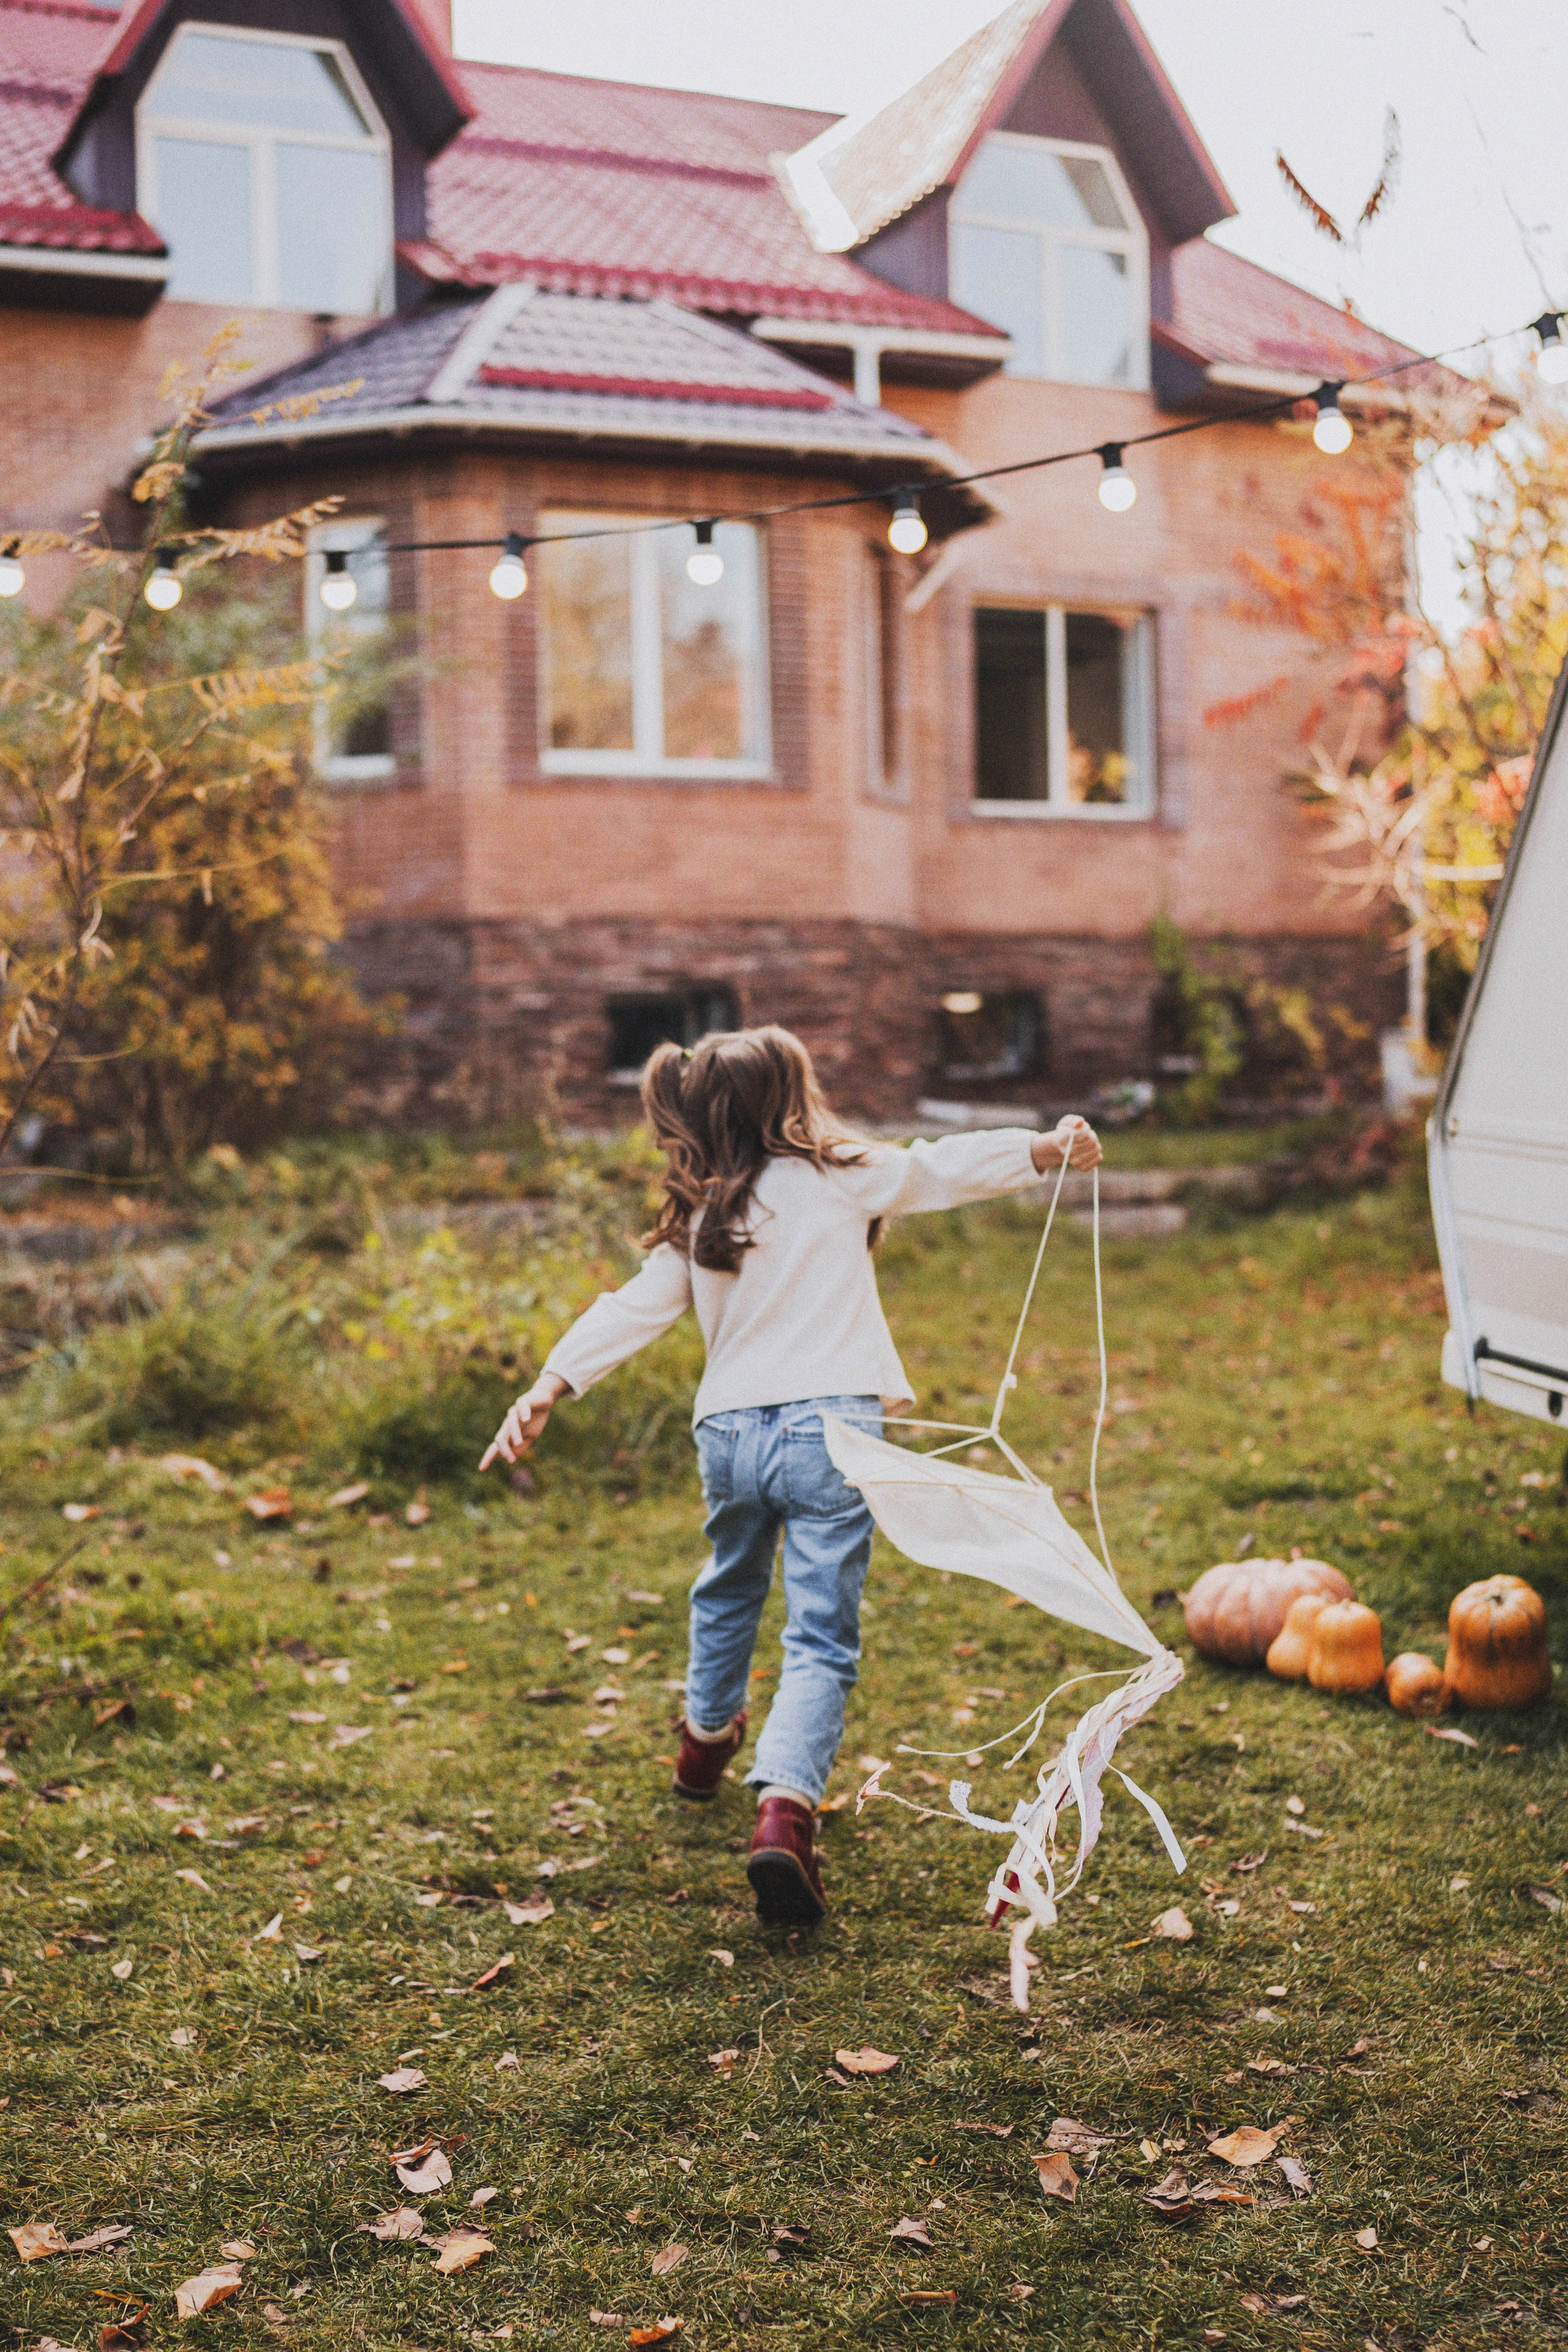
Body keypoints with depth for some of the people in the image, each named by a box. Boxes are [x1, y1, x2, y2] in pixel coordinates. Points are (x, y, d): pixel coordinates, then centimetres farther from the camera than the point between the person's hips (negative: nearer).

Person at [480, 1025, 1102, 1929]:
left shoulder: (695, 1220, 9)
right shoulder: (840, 1178, -1)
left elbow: (631, 1311, 4)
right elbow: (947, 1167, 5)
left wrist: (549, 1388, 3)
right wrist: (1050, 1147, 15)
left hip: (729, 1434, 5)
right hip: (829, 1426, -5)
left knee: (730, 1591, 31)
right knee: (822, 1640, -5)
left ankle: (708, 1738, 53)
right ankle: (785, 1809, -24)